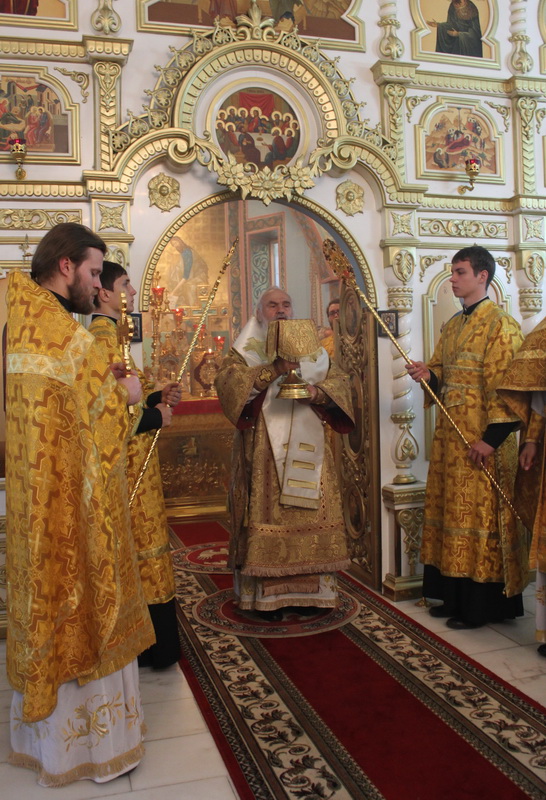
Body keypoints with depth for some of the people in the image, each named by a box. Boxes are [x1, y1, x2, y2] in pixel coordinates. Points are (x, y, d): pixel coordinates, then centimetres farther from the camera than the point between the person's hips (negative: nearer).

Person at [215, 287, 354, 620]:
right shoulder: (246, 350, 6)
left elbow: (340, 382, 7)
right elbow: (227, 382, -13)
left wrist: (317, 391, -14)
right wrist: (274, 370, -22)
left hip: (307, 447, 3)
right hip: (263, 449, -3)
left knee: (310, 511, 3)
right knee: (266, 512, -4)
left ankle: (308, 589, 13)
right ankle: (267, 594, 5)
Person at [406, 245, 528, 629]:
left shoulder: (500, 324, -10)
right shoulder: (452, 327, 15)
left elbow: (505, 384, -17)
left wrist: (491, 437, -22)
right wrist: (427, 373, -3)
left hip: (480, 441, -8)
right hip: (450, 435, 8)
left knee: (479, 513, -2)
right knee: (453, 511, 12)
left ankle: (483, 605, 10)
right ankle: (457, 596, 24)